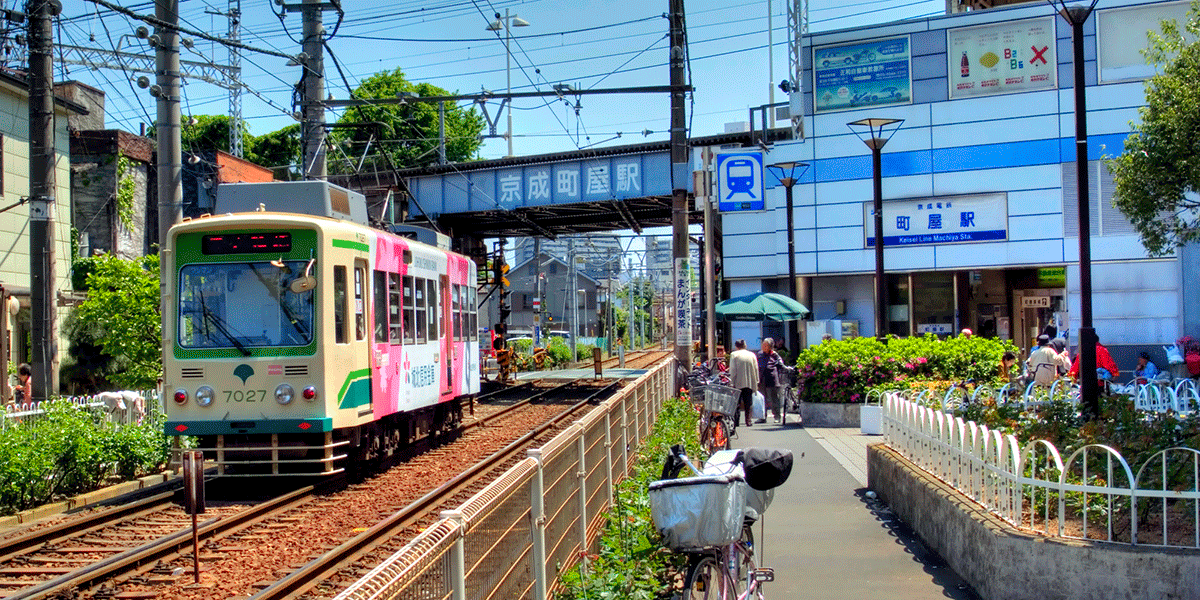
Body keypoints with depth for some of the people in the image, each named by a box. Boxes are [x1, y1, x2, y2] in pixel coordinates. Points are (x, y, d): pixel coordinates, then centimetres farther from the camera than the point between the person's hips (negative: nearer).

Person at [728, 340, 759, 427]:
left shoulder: (734, 355, -2)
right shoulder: (752, 355, 9)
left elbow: (732, 370, -6)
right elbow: (756, 369, 10)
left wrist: (732, 382, -3)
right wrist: (756, 382, 15)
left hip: (738, 384, -3)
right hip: (750, 383, 3)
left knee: (736, 403, 2)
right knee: (748, 404, 8)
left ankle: (735, 421, -2)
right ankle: (748, 420, 4)